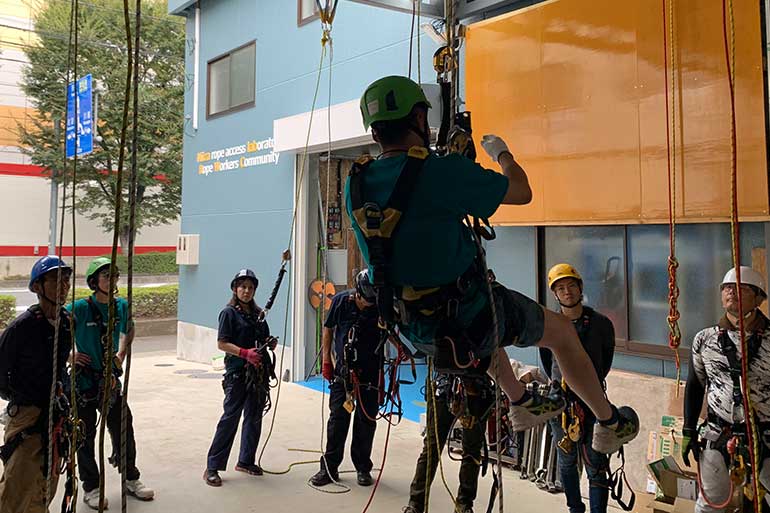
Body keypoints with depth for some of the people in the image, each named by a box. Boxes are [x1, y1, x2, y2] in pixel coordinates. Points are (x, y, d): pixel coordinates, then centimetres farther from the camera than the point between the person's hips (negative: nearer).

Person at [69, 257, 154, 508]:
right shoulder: (80, 308, -15)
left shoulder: (122, 306, -1)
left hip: (110, 378, 4)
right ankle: (91, 488, 22)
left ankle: (131, 479, 28)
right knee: (85, 435, 8)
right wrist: (71, 354, -12)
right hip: (84, 380, -4)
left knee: (123, 428, 11)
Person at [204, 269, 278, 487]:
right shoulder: (229, 313, -5)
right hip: (237, 372, -6)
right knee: (230, 417, -6)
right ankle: (212, 467, 3)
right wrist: (245, 353, -23)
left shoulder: (258, 314, 14)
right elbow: (222, 343, -12)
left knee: (254, 417, 11)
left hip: (258, 372, 7)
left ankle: (246, 461, 25)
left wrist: (271, 343, 0)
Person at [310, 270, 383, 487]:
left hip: (370, 372, 0)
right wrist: (326, 360, 4)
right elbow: (328, 328, 5)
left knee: (366, 419, 7)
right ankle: (329, 467, 14)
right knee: (338, 417, 2)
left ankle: (363, 467, 22)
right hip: (342, 369, 0)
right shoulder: (341, 300, -8)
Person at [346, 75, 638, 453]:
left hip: (416, 332, 7)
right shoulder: (445, 172, -24)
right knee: (562, 332, 20)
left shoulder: (356, 185, -5)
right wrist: (502, 154, 12)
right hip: (468, 323, -6)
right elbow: (522, 192, -9)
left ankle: (522, 403, 53)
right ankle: (611, 424, 39)